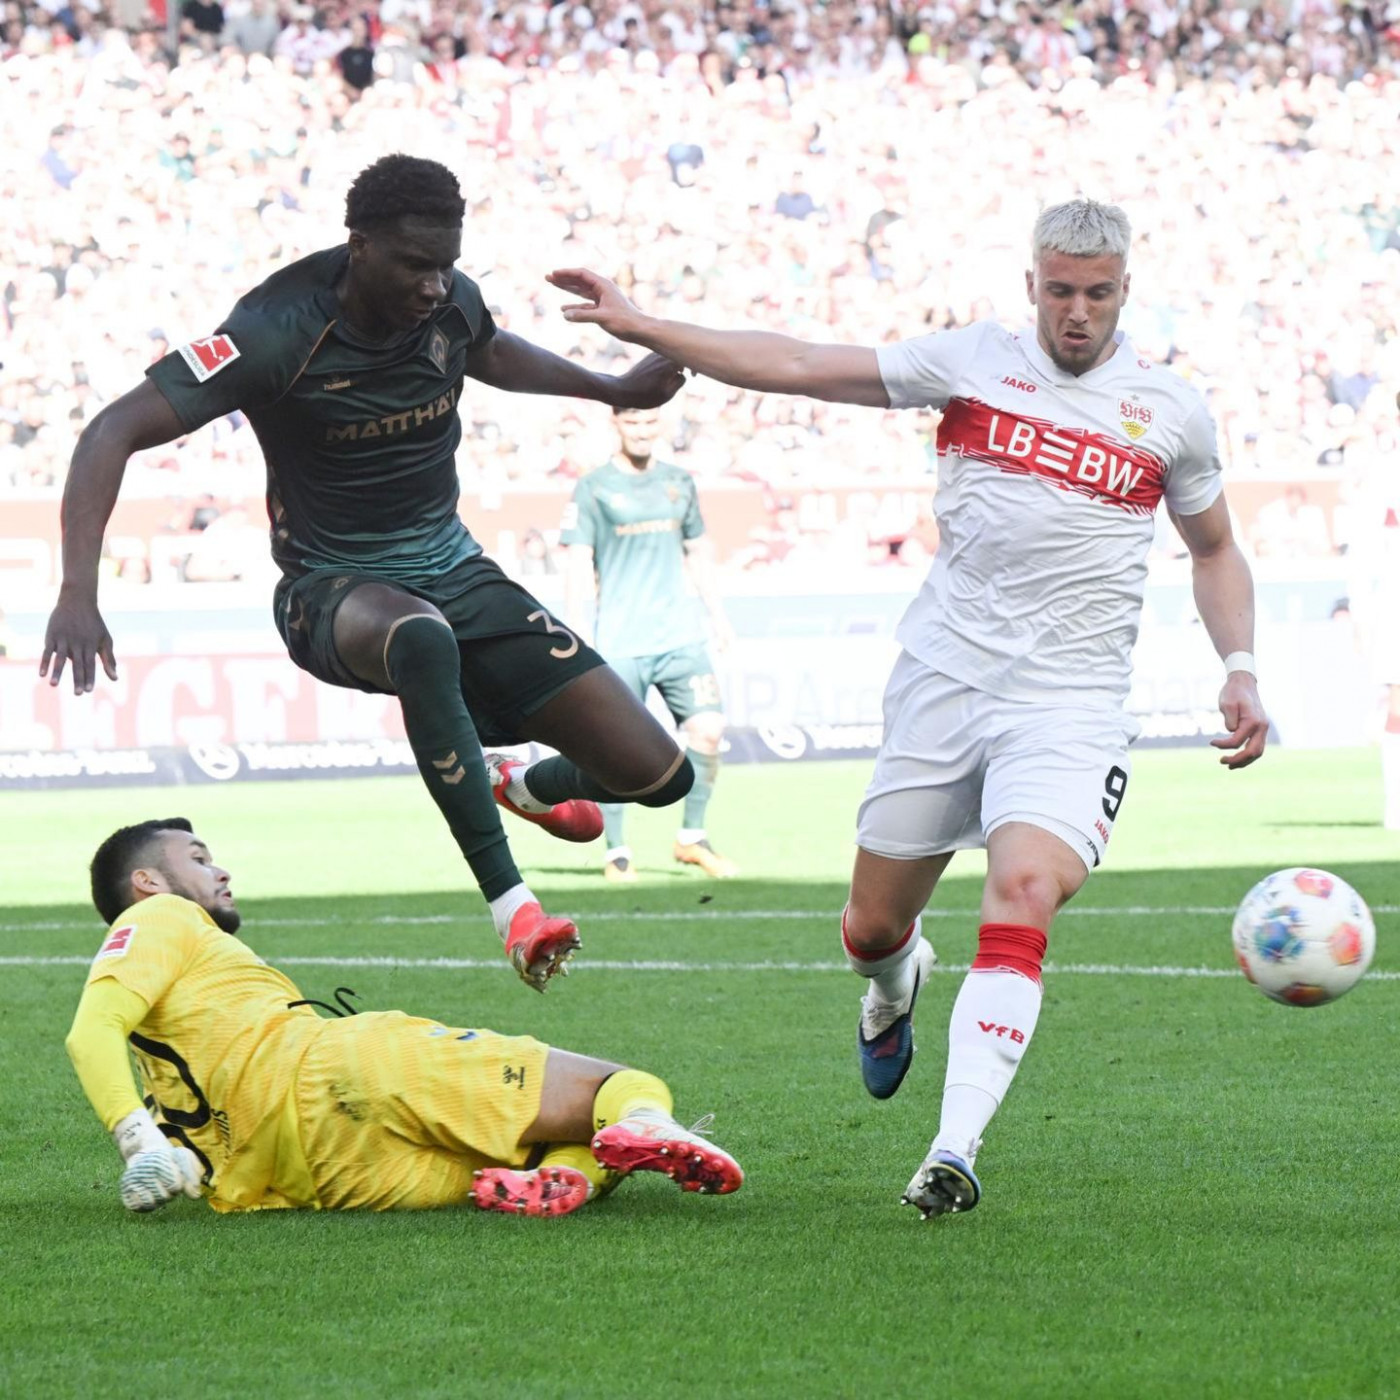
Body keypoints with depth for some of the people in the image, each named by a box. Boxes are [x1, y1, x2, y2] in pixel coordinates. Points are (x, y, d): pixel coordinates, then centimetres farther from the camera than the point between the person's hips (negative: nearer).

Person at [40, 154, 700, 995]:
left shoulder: (452, 302, -5)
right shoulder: (279, 333, -22)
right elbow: (117, 431, -27)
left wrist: (613, 389, 33)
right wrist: (79, 595, -38)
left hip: (456, 571, 6)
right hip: (333, 590, -6)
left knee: (656, 776, -4)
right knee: (421, 636, -46)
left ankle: (525, 786, 33)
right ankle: (509, 903, -38)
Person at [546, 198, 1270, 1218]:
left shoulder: (1172, 411, 7)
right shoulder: (973, 359, 4)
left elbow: (1216, 551, 21)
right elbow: (801, 369, 4)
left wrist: (1241, 671, 6)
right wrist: (640, 328, -1)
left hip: (1071, 704, -2)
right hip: (943, 680, 2)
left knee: (1022, 899, -25)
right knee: (871, 929, 7)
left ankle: (955, 1152, -27)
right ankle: (896, 981, 47)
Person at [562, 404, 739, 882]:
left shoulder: (679, 483, 14)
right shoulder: (593, 489, 1)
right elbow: (579, 564, -2)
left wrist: (717, 613, 18)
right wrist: (574, 633, -10)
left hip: (680, 635, 4)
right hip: (619, 642, -4)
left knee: (707, 727, -9)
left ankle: (692, 837, 6)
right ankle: (616, 851, 8)